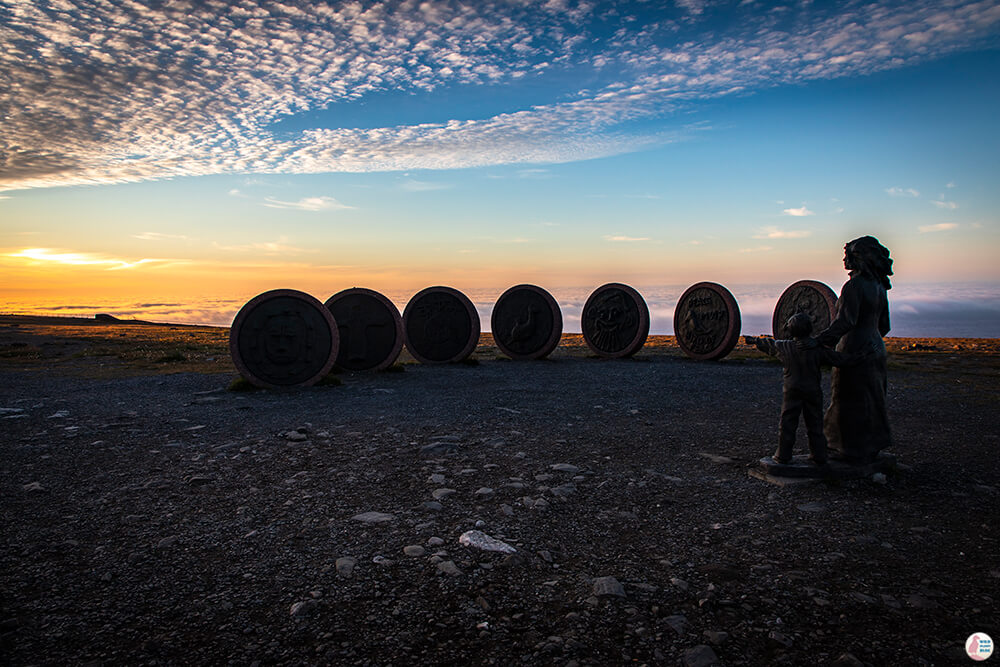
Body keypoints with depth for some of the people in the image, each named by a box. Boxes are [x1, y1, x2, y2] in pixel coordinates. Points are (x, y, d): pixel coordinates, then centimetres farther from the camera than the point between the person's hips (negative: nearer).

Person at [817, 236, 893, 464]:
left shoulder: (854, 285, -17)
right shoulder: (878, 287, 10)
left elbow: (845, 321, -28)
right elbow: (884, 325, 15)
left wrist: (819, 340, -32)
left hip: (856, 350, -9)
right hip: (875, 348, 9)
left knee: (851, 401, 1)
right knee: (869, 400, 17)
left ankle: (856, 451, 9)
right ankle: (871, 446, 27)